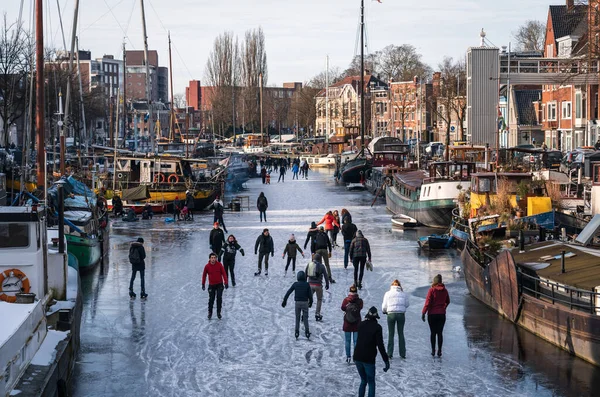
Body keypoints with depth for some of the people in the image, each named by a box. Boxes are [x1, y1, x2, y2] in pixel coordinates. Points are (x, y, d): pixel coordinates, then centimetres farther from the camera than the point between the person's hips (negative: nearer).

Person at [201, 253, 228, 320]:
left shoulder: (219, 265, -10)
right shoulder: (207, 266, -9)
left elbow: (224, 273, -5)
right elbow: (204, 275, 4)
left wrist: (226, 283, -9)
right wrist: (203, 284, 7)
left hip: (219, 284, 0)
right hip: (211, 285, 0)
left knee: (219, 298, -5)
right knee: (211, 299, -1)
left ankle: (218, 312, 8)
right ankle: (210, 313, 17)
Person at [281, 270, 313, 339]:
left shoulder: (295, 284, -2)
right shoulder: (307, 285, -5)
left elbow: (288, 292, -3)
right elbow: (310, 294, -3)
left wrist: (284, 301, 1)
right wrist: (311, 302, 12)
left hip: (297, 302, 1)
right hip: (305, 302, -1)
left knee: (297, 318, 12)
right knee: (305, 318, 8)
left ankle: (297, 332, 8)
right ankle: (307, 332, 3)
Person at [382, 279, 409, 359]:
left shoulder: (388, 294, -1)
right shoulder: (404, 294, 2)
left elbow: (384, 306, 2)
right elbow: (407, 305, 6)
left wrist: (384, 311, 23)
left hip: (391, 314, -1)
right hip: (401, 314, 1)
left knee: (390, 334, 7)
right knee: (401, 333, 11)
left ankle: (390, 353, 5)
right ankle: (402, 353, 12)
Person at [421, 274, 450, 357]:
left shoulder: (432, 290, -11)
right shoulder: (445, 291, 3)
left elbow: (427, 303, -13)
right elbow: (447, 301, 19)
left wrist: (423, 313, -9)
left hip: (432, 314, -3)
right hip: (442, 314, 3)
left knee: (433, 333, 6)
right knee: (440, 333, 6)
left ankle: (433, 350, 6)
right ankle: (439, 351, 3)